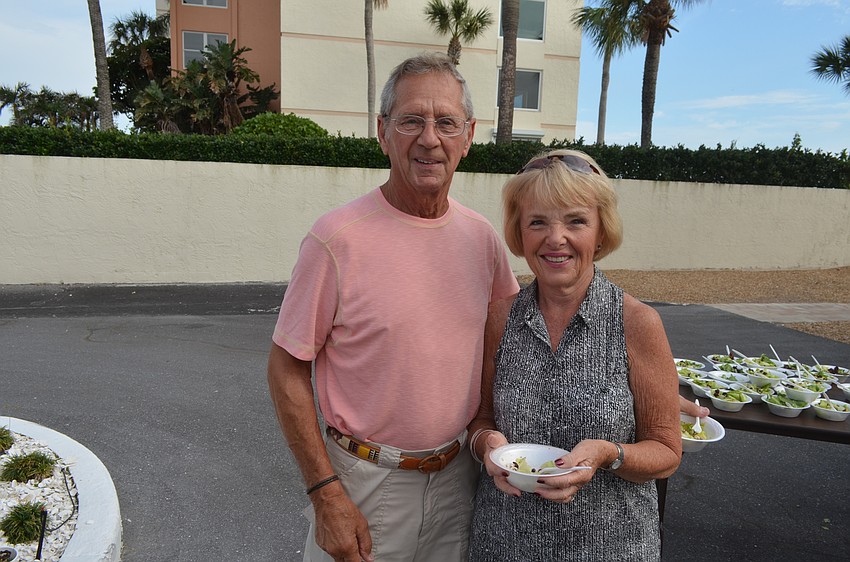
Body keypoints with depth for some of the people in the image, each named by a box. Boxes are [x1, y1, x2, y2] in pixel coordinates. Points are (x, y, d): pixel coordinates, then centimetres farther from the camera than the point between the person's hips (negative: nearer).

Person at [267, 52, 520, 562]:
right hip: (365, 484, -4)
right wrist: (326, 494, -14)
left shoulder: (482, 237, -2)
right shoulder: (338, 238, -17)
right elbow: (287, 369, -12)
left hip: (459, 476, 5)